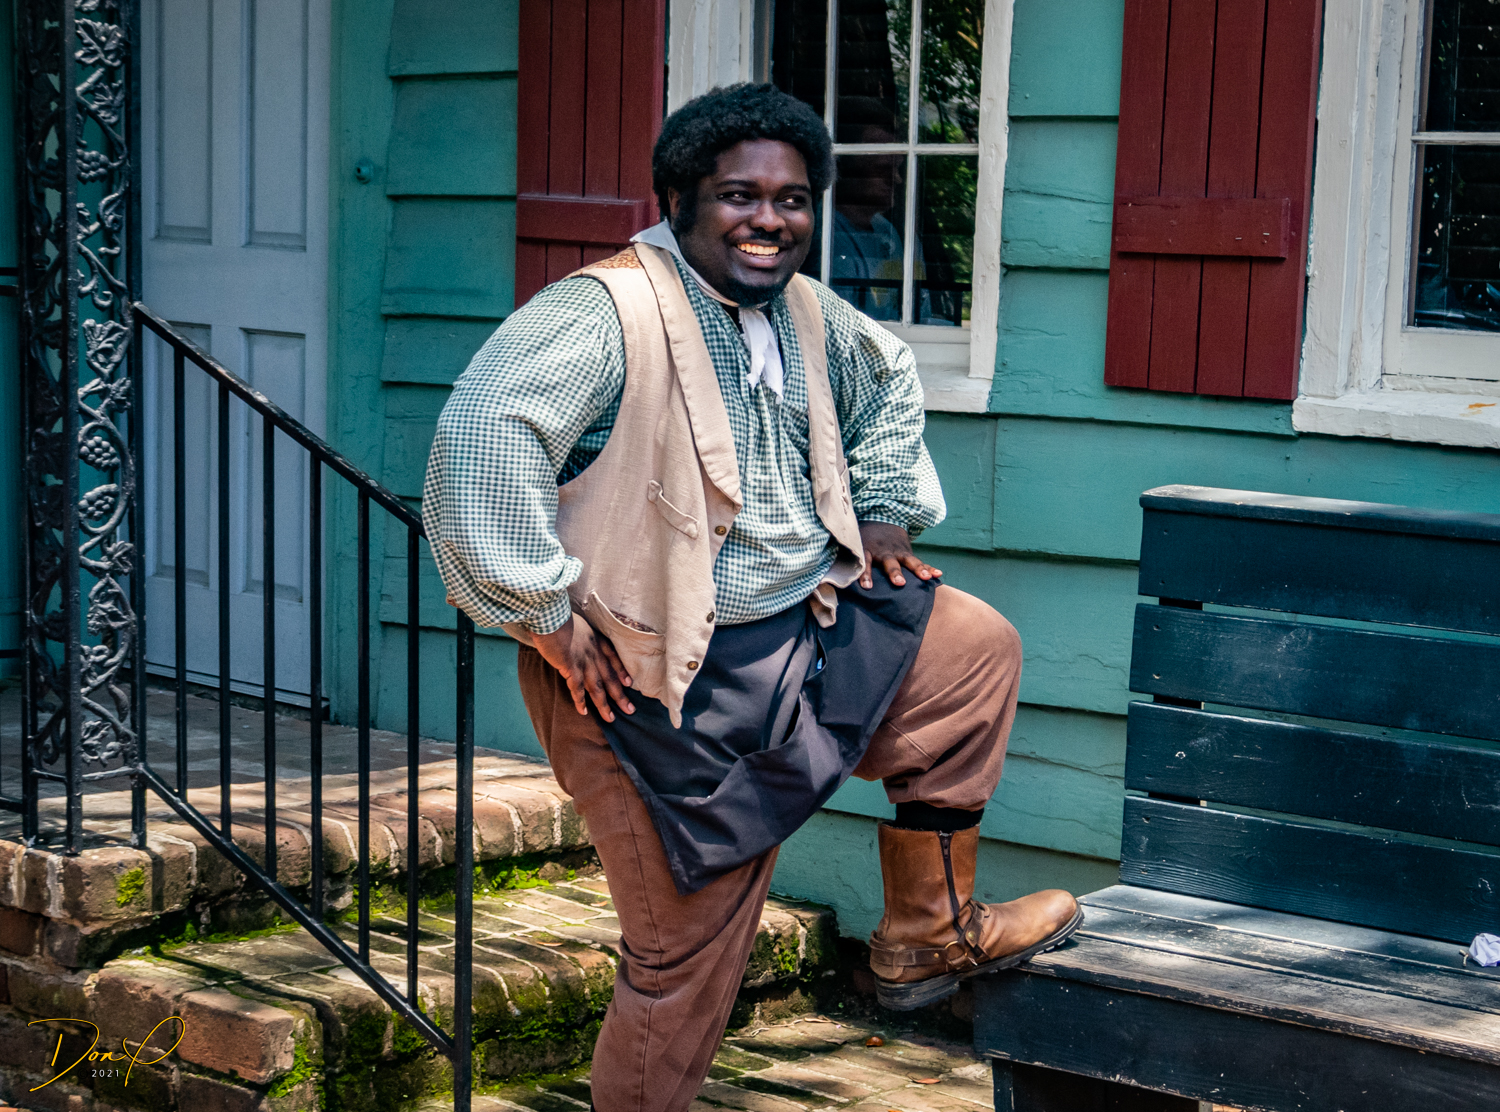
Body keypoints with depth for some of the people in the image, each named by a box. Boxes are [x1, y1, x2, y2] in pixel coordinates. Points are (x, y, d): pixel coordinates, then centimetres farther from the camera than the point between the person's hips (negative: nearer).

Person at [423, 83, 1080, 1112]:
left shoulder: (806, 315, 8)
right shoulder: (610, 313, -20)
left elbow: (889, 381, 31)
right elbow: (485, 431, -34)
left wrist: (886, 514, 20)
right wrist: (545, 612, -29)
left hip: (811, 629, 8)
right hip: (666, 686, -8)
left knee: (978, 652, 13)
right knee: (688, 954, -2)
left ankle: (928, 933, 22)